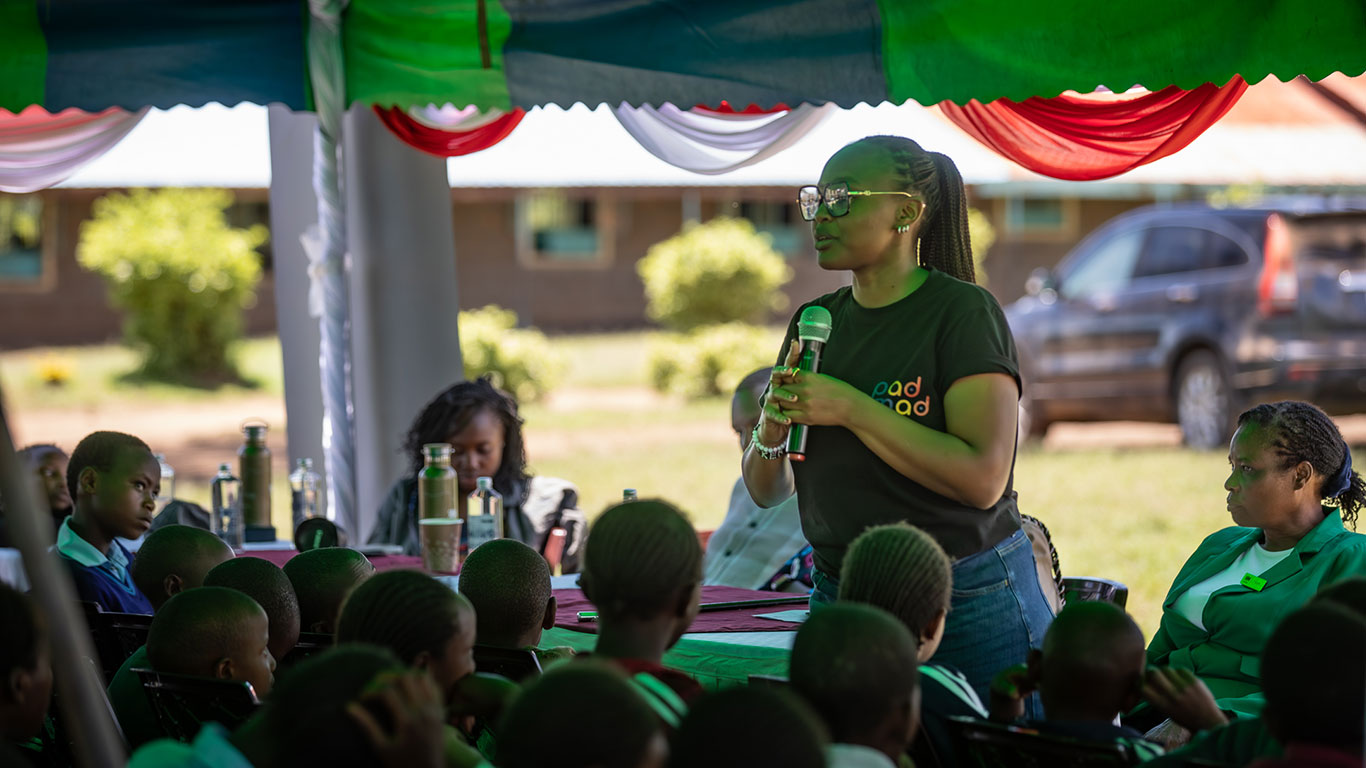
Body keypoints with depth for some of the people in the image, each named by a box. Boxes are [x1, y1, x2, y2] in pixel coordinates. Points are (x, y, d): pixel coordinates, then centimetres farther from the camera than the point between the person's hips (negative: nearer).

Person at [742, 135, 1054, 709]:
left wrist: (850, 409, -20)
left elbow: (983, 478, -20)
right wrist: (771, 429, -9)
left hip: (969, 604, -5)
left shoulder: (964, 312, -9)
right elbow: (766, 492, 12)